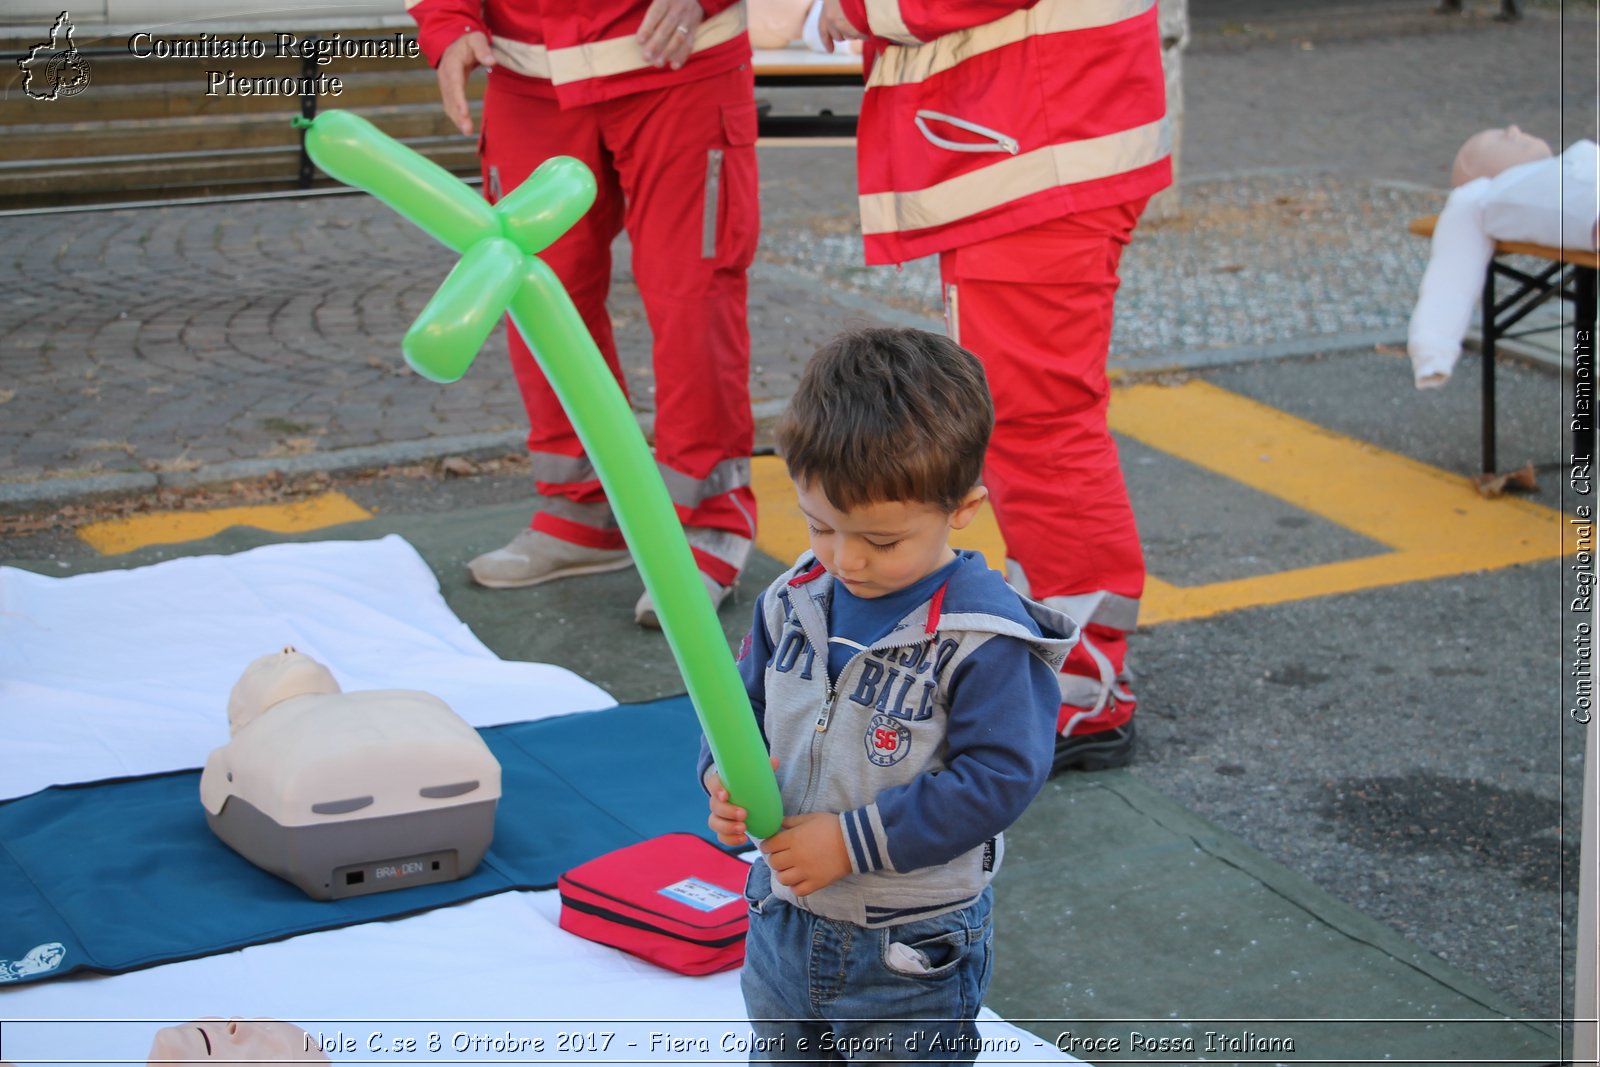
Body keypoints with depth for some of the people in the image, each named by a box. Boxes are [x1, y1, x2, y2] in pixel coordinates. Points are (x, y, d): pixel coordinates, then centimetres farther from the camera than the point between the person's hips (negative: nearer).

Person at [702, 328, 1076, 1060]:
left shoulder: (984, 639, -23)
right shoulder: (794, 601, -4)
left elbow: (998, 777, -24)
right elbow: (743, 705, 8)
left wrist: (851, 841, -25)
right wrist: (726, 779, -16)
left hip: (911, 952, -6)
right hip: (782, 924, 6)